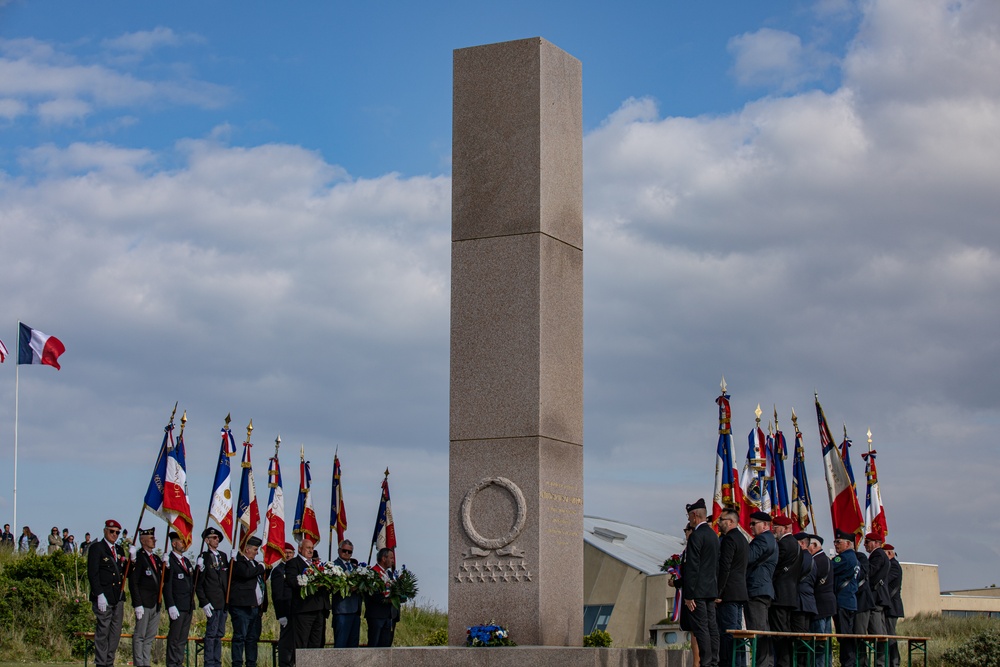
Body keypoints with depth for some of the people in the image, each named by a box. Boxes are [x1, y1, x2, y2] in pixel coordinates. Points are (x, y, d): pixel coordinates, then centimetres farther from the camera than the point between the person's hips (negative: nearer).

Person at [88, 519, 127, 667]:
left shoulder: (119, 550, 18)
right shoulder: (96, 549, -3)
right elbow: (92, 574, -10)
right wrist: (99, 595, -18)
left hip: (118, 597, 7)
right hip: (103, 598, -7)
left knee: (116, 631, 7)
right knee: (103, 631, -6)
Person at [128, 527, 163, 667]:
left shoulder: (156, 559, 16)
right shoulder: (138, 557, -8)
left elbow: (161, 579, 15)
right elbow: (133, 583, -12)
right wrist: (137, 604, -18)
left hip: (156, 604, 8)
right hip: (144, 603, -8)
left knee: (150, 637, 9)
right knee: (140, 635, -3)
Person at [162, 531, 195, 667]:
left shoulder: (186, 561, 17)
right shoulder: (169, 561, -8)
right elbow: (167, 586, -13)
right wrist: (171, 606, -19)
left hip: (188, 606, 8)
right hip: (177, 606, -8)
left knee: (183, 639, 9)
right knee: (174, 638, -4)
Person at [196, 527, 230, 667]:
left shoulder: (223, 556, 14)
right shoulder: (203, 558, -6)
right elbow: (198, 584, -7)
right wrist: (204, 602, -13)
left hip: (224, 602, 7)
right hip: (213, 602, -7)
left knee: (219, 634, 10)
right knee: (211, 634, -7)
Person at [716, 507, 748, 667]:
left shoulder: (729, 539, -12)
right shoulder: (741, 538, 19)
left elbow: (724, 568, -19)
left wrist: (717, 593, -17)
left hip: (729, 593, -10)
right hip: (740, 592, 10)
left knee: (728, 632, -10)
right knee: (737, 631, 11)